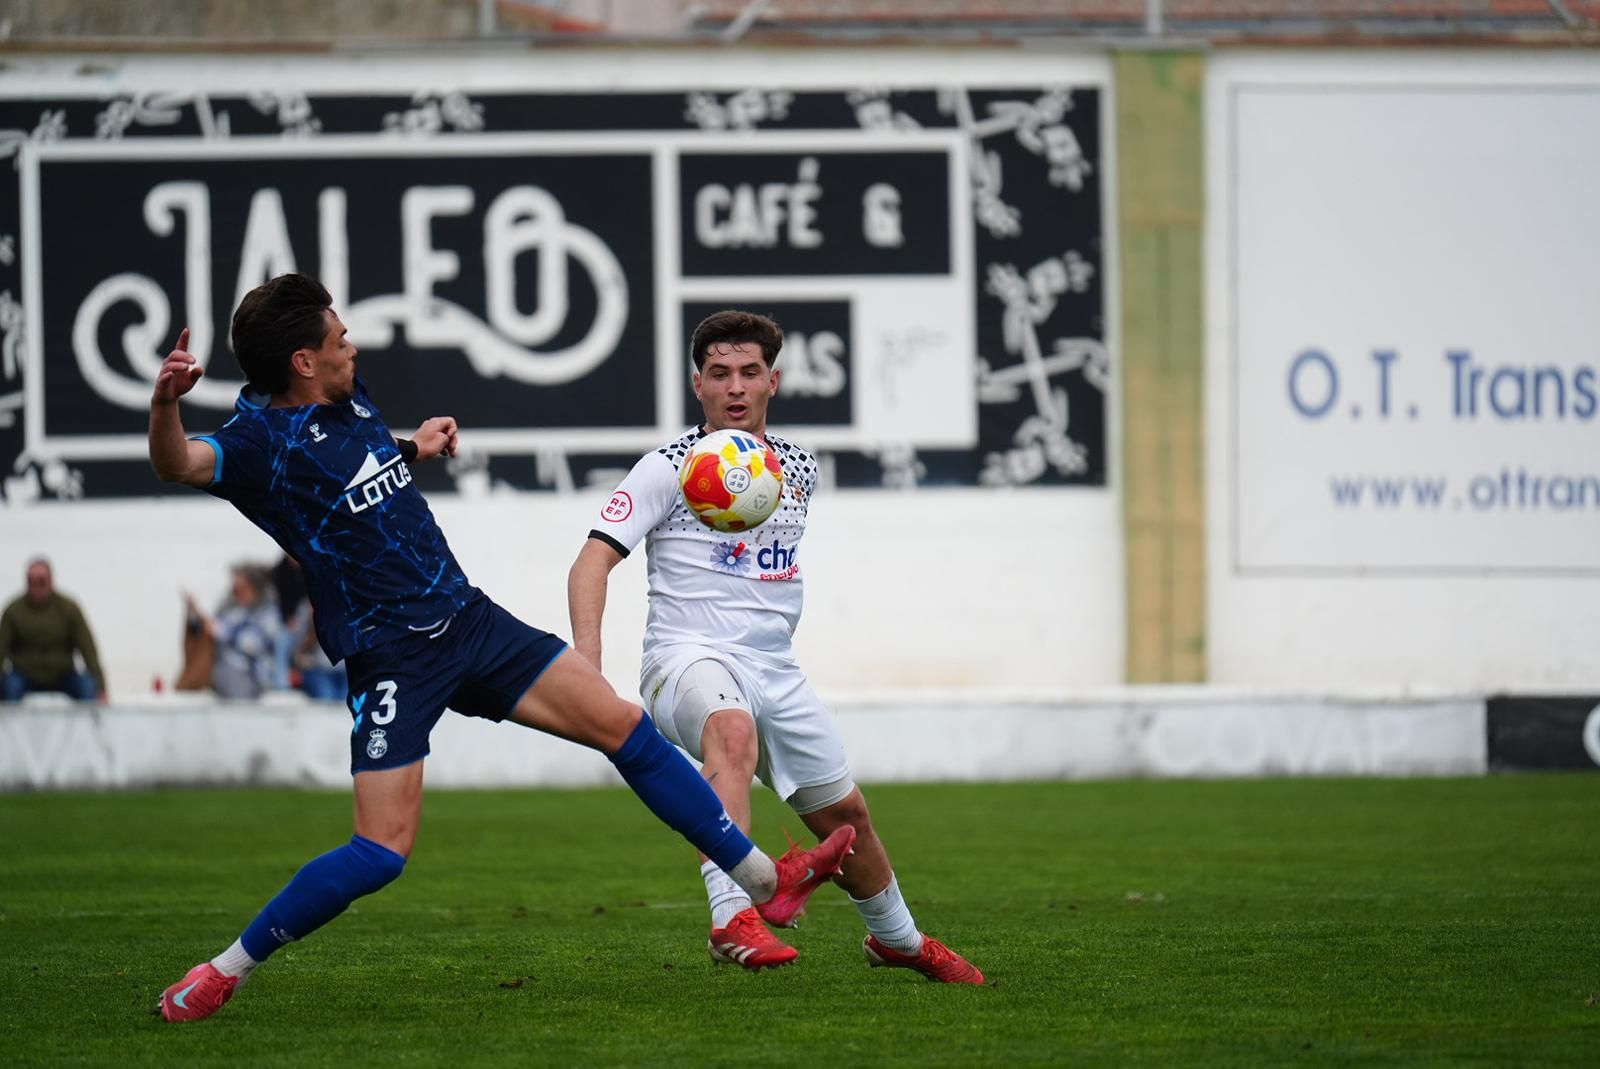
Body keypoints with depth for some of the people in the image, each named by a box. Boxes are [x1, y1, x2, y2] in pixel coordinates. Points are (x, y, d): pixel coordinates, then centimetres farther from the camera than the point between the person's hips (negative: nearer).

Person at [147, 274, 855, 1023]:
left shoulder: (350, 399, 7)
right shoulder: (264, 439, -17)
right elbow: (178, 464, -37)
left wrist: (415, 447, 13)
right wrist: (165, 404, -57)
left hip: (468, 618, 8)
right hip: (391, 657, -8)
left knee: (623, 725, 5)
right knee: (382, 851, -16)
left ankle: (766, 882, 16)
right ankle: (223, 972, 0)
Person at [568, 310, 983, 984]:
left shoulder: (799, 468, 11)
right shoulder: (670, 468, -7)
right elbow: (593, 561, -14)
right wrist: (586, 662, -26)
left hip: (775, 669, 6)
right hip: (689, 653, -6)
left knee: (845, 812, 13)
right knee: (732, 731, -39)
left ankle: (897, 939, 40)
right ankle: (732, 921, -49)